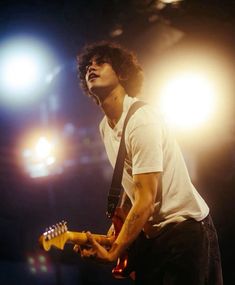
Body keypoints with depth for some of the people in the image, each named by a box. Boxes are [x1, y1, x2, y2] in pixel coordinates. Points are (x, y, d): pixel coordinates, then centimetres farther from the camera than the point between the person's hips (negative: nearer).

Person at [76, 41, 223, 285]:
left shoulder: (142, 121, -20)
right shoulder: (105, 127, 7)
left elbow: (146, 200, -22)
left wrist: (114, 252, -19)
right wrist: (118, 225, 9)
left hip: (186, 229, -8)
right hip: (149, 234, 8)